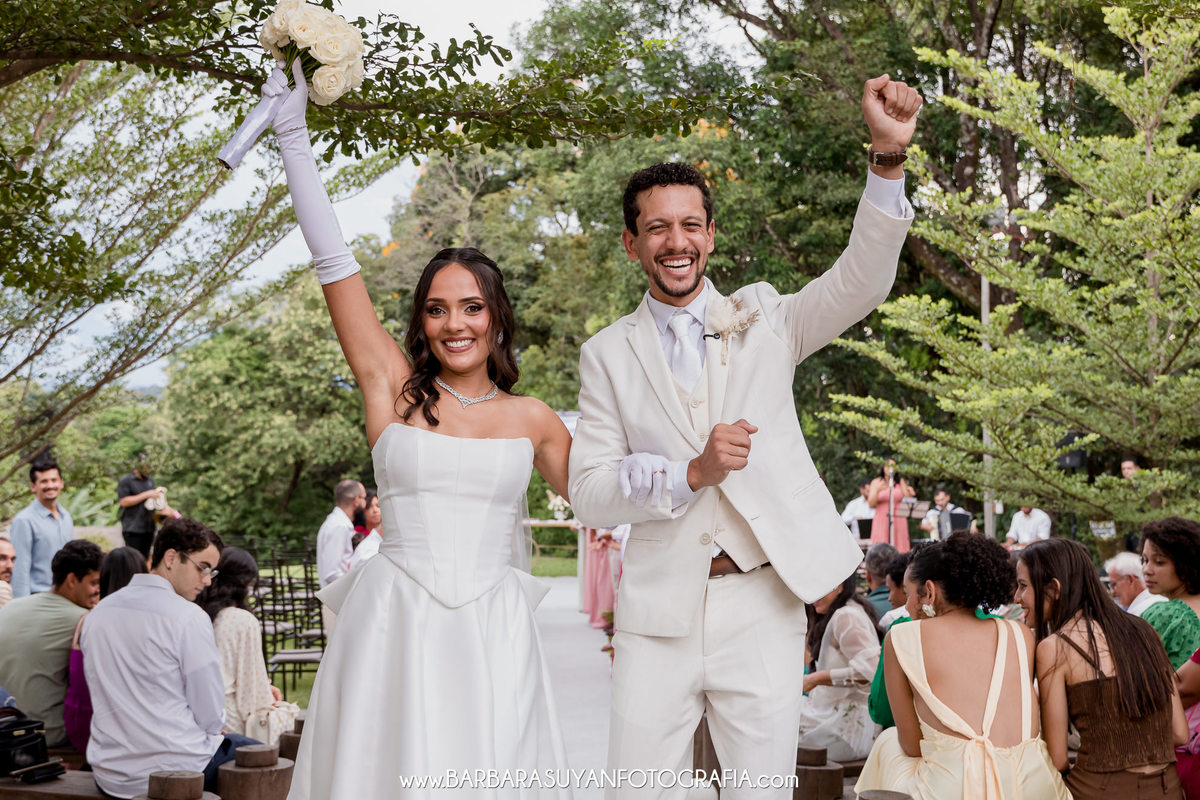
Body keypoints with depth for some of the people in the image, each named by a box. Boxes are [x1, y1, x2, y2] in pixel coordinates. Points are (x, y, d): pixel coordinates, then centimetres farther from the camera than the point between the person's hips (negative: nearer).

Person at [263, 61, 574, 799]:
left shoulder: (533, 421, 8)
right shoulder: (395, 392, 4)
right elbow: (333, 261, 3)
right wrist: (294, 136, 3)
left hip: (493, 635, 1)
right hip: (395, 626, -1)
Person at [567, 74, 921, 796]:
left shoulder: (764, 320, 9)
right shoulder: (608, 355, 7)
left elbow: (861, 283, -8)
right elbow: (588, 493, 1)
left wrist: (888, 157, -21)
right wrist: (691, 473, -16)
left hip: (761, 607, 0)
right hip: (658, 615, 0)